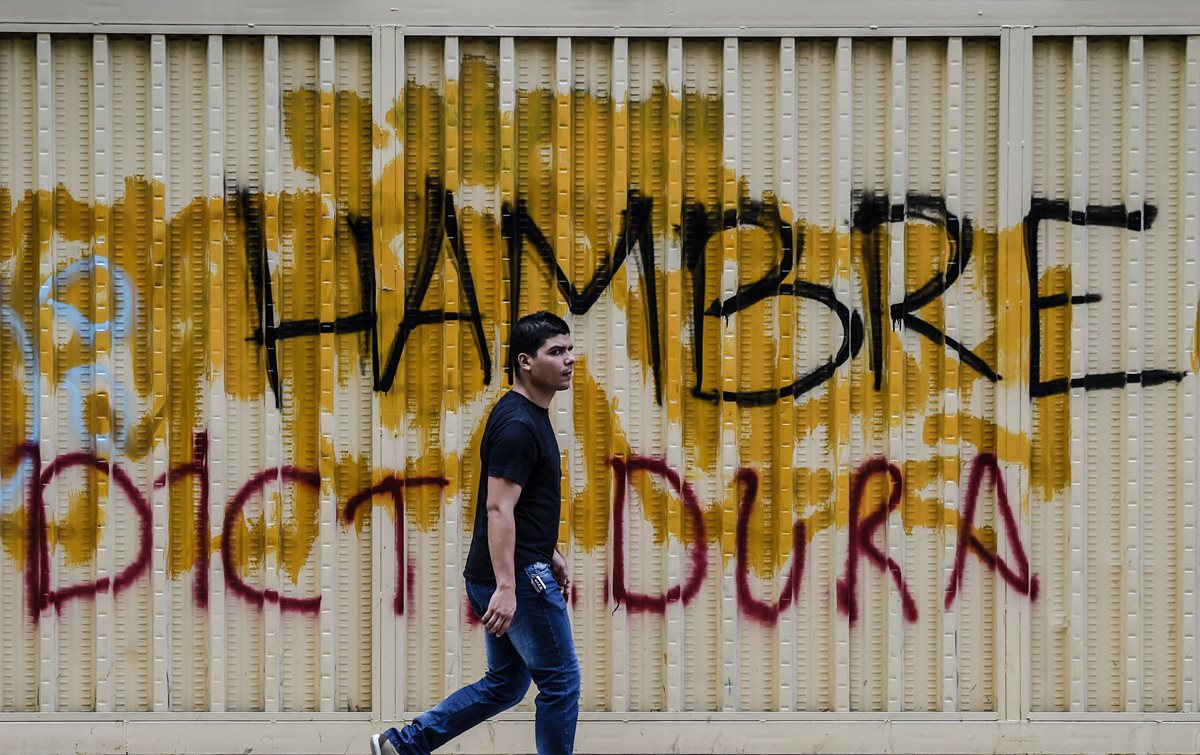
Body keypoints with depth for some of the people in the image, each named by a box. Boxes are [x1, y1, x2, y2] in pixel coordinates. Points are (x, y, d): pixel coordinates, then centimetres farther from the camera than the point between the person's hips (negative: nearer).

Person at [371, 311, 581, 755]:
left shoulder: (529, 417, 14)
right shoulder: (518, 426, -18)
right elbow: (499, 509, -25)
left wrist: (551, 553, 26)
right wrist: (506, 587, -30)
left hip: (507, 576, 10)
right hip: (518, 577, -10)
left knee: (505, 685, 16)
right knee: (560, 681, 0)